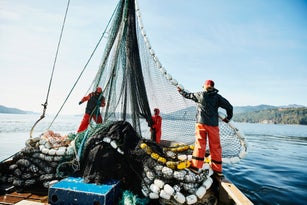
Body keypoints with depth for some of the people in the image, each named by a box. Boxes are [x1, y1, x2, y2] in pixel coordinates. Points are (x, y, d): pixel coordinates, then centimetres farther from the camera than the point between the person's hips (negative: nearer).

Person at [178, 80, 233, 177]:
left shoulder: (199, 94, 4)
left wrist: (180, 91, 36)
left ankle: (195, 166, 2)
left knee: (200, 144, 3)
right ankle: (217, 170, 16)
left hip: (201, 123, -1)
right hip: (213, 124, 1)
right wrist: (228, 117, 18)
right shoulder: (217, 97, 5)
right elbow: (229, 106, 3)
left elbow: (187, 95, 18)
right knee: (215, 147, 8)